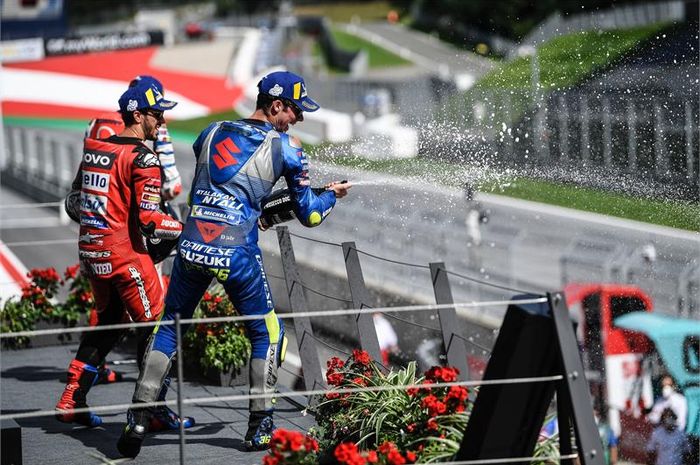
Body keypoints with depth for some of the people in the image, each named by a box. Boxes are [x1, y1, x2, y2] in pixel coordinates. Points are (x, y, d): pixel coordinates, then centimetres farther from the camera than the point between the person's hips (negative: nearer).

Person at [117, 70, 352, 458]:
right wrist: (331, 194, 31)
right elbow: (309, 215, 10)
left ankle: (138, 419, 10)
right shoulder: (286, 148, 4)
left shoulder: (212, 132, 15)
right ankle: (259, 428, 14)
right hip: (237, 254, -3)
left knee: (168, 326, 18)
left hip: (191, 247, 4)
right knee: (267, 334, 15)